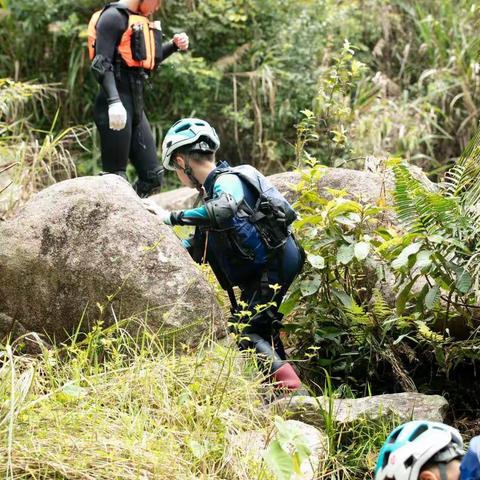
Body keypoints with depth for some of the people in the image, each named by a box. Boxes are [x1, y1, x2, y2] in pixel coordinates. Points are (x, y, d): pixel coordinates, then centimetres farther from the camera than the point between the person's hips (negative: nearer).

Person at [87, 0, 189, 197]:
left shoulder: (139, 20, 18)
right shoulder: (114, 16, -9)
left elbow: (149, 61, 31)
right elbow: (101, 64, -18)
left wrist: (174, 45, 15)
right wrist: (114, 101, -30)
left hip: (136, 105, 9)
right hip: (115, 106, -9)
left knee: (152, 176, 9)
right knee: (116, 177, -7)